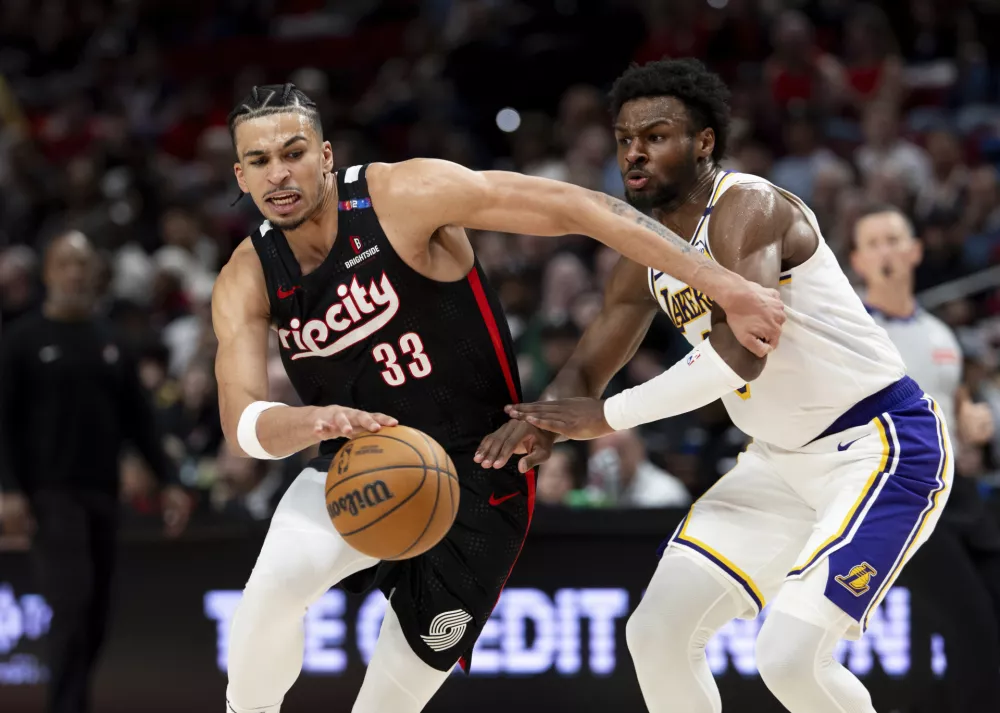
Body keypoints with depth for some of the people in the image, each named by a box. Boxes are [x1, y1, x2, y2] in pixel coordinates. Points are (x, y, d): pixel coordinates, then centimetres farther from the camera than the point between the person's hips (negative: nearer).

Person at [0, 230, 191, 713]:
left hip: (104, 493, 5)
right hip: (52, 494, -5)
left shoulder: (110, 343, 14)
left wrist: (168, 481, 7)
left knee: (96, 616, 5)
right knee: (72, 604, -16)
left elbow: (139, 419, 15)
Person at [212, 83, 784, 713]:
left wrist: (726, 286, -30)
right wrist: (314, 421, -43)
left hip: (475, 484, -2)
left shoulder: (403, 195, -21)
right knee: (276, 582, -26)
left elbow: (576, 208, -23)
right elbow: (242, 420, -18)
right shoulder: (247, 282, -7)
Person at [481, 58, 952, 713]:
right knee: (657, 634, 3)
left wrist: (609, 416, -30)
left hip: (881, 443, -9)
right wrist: (543, 420, -13)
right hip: (783, 460, 9)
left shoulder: (748, 207, -22)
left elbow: (742, 351, -35)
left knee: (789, 655, -23)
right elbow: (588, 368, 11)